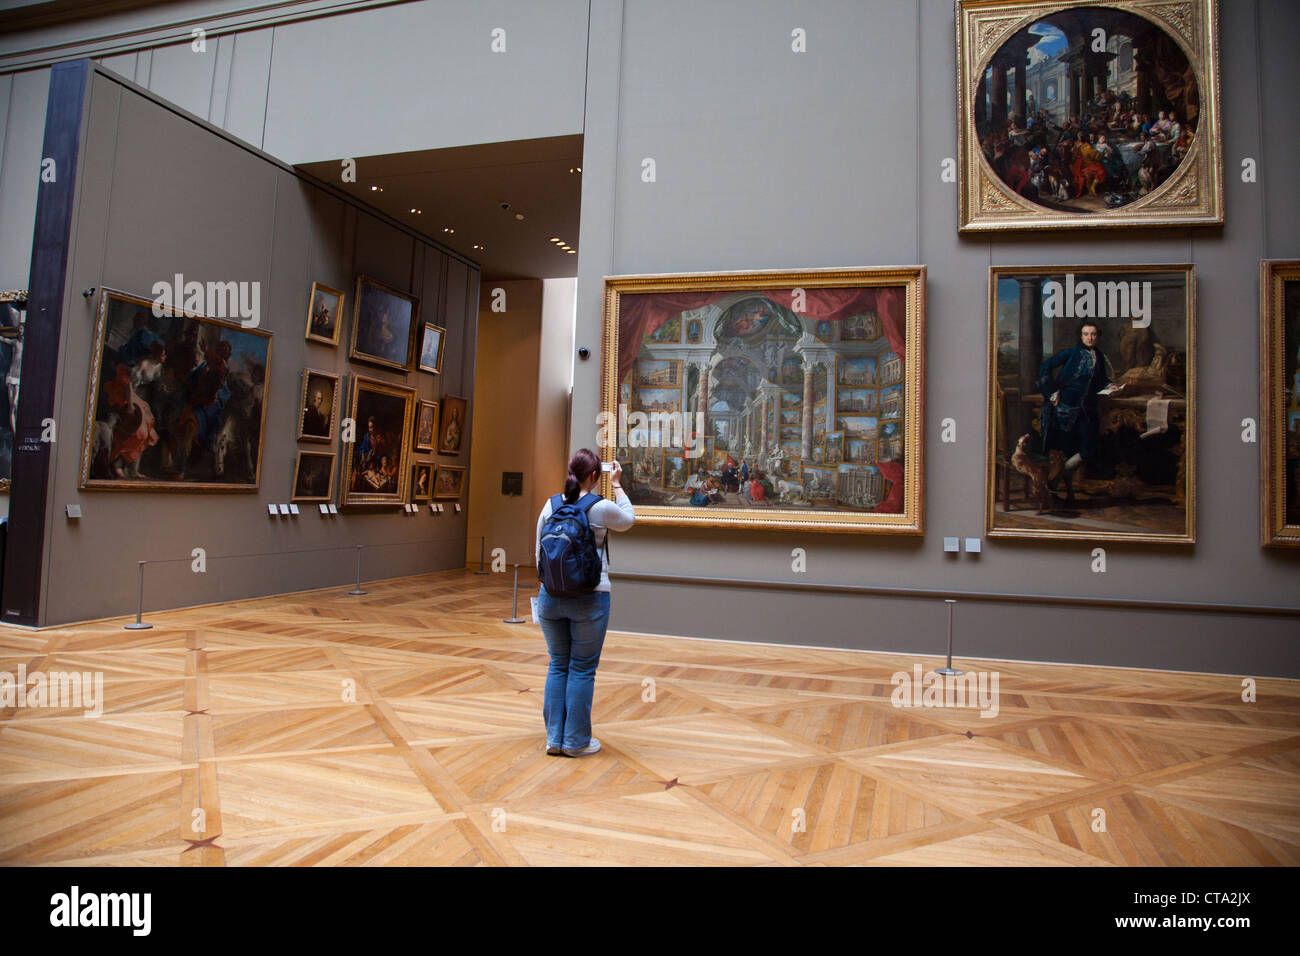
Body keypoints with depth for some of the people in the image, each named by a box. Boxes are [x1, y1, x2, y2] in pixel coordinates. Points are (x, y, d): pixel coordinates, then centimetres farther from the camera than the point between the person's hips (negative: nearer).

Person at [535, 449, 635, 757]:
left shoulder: (550, 506, 2)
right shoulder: (602, 508, -10)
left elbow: (539, 554, 8)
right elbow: (628, 519, 12)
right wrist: (617, 484, 16)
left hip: (551, 597, 4)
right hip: (589, 599, -4)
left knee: (558, 665, 15)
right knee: (582, 669, 6)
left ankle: (554, 738, 21)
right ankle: (575, 741, 15)